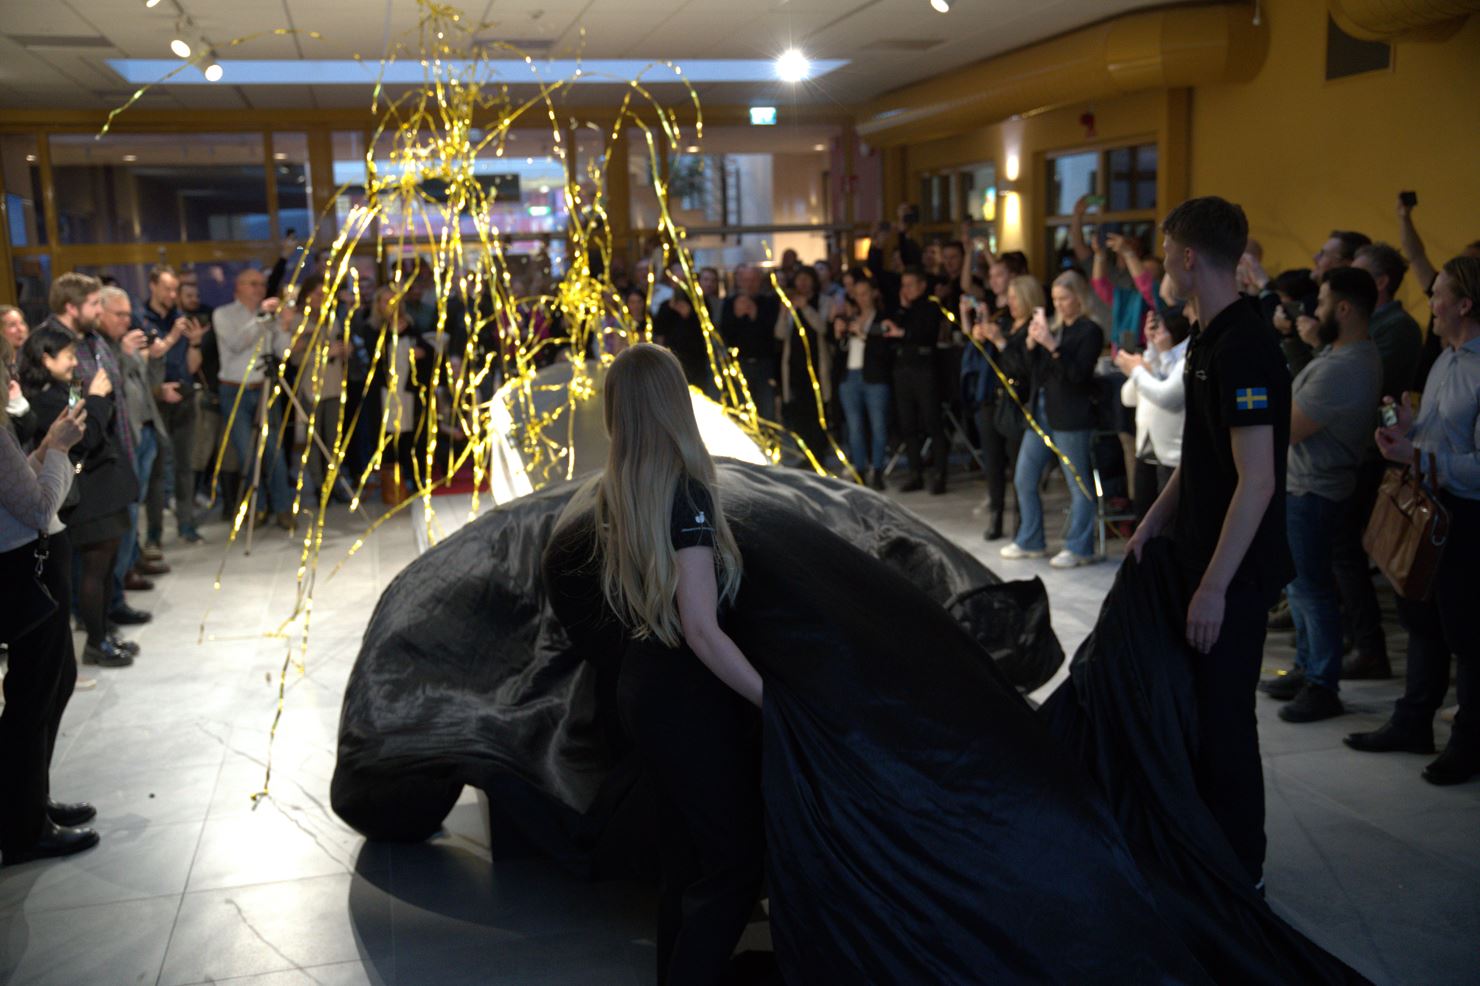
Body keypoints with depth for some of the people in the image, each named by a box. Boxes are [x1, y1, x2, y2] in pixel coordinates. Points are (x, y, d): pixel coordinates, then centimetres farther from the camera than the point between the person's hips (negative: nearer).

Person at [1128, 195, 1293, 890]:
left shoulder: (1243, 347, -22)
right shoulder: (1208, 338, 10)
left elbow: (1256, 481, -26)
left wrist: (1215, 586, -25)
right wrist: (1154, 522, 14)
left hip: (1235, 572, -10)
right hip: (1199, 557, 10)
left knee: (1222, 716, 1)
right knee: (1195, 706, 19)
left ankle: (1239, 870, 18)